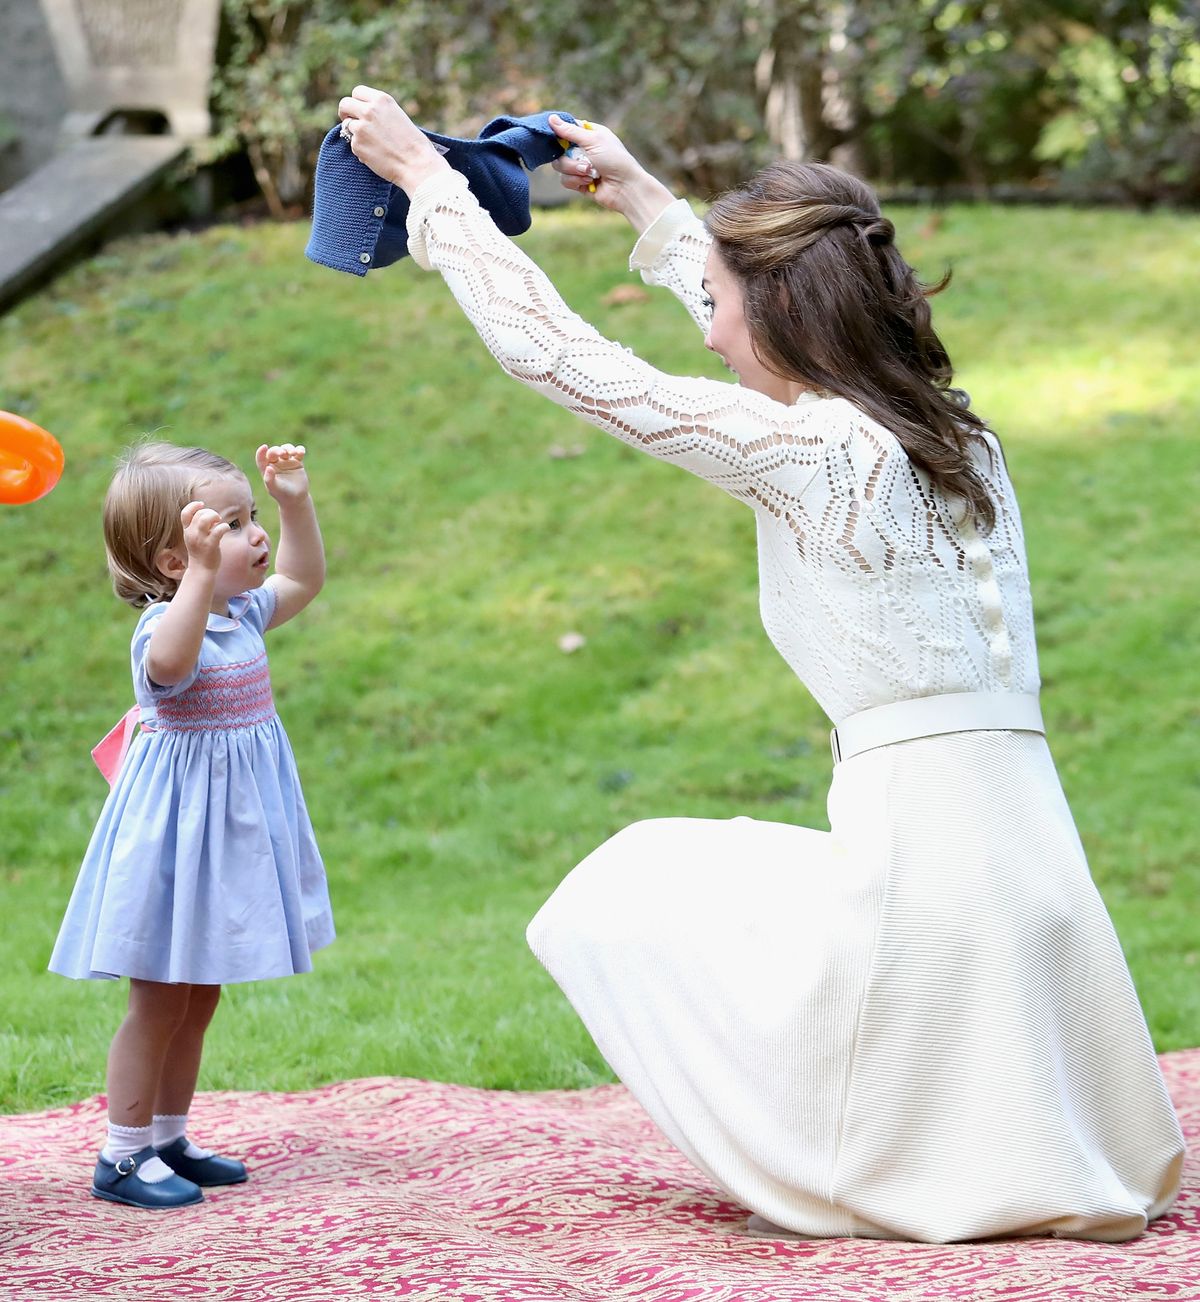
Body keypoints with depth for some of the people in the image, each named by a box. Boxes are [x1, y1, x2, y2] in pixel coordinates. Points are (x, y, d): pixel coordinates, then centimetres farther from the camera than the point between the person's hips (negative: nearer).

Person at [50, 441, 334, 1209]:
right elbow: (169, 663, -45)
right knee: (160, 1001, -3)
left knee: (199, 1000, 16)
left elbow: (303, 580, 24)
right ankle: (123, 1156, 5)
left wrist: (297, 501, 13)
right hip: (179, 827, -9)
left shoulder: (240, 614, 7)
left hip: (227, 839, 9)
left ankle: (169, 1139, 26)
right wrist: (203, 574, -52)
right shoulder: (165, 624, -21)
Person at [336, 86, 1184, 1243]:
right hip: (1032, 862, 8)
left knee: (624, 895, 18)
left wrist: (423, 174, 5)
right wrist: (644, 202, 41)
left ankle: (810, 1176, 16)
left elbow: (551, 352, -6)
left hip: (917, 862, -8)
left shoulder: (810, 452, -11)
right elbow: (771, 310, 31)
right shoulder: (955, 432, 11)